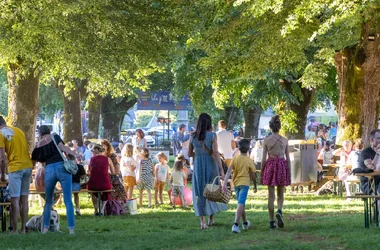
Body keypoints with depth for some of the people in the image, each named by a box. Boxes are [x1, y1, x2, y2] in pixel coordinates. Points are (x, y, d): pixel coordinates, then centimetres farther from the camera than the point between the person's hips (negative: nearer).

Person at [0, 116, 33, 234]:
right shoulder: (19, 130, 15)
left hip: (15, 168, -6)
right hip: (28, 166, 6)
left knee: (15, 200, -4)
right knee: (24, 199, 9)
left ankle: (14, 230, -4)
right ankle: (23, 229, 10)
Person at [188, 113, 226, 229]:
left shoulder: (193, 136, 0)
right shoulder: (212, 135, -9)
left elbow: (189, 154, 6)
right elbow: (216, 153, -14)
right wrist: (221, 169, -13)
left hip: (198, 164, 2)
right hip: (210, 164, -2)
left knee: (199, 193, 7)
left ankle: (202, 220, -1)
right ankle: (211, 218, 24)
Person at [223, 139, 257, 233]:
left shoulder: (235, 159, 0)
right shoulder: (249, 161, -6)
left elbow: (229, 171, -9)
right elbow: (253, 175, 0)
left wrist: (225, 183, -11)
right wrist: (255, 185, 14)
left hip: (236, 183, 4)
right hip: (244, 183, -4)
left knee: (241, 204, 20)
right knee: (241, 204, -12)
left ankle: (245, 223, 37)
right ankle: (236, 225, -27)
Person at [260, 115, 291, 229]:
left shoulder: (266, 140, -5)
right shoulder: (285, 140, -1)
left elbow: (264, 158, -3)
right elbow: (288, 159, 1)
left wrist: (261, 173, 5)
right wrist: (289, 174, 8)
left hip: (270, 165, -1)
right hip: (282, 166, 1)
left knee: (271, 195, 5)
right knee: (280, 195, 13)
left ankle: (272, 221, 4)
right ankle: (279, 211, -16)